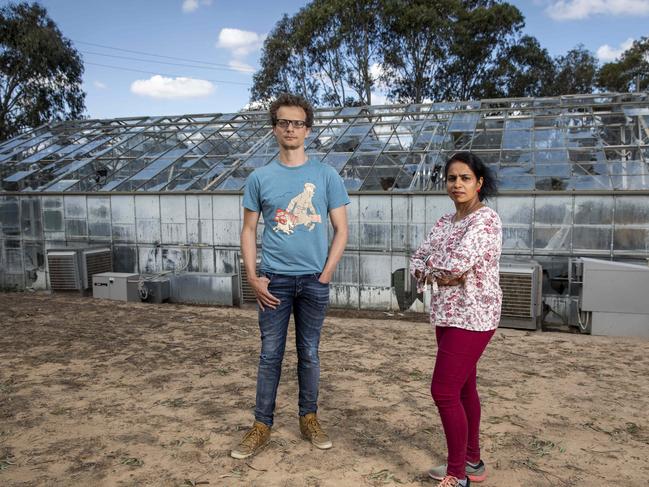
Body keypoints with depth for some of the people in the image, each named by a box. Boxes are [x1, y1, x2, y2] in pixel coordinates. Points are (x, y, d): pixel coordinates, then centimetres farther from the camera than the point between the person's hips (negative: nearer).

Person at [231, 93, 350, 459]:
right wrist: (253, 277, -3)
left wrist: (326, 274, -6)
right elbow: (249, 230, 7)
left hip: (314, 280, 0)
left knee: (309, 354, 11)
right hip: (274, 280, 0)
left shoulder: (327, 175, 1)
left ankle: (309, 419, 27)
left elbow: (341, 229, 2)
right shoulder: (260, 177, 4)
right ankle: (262, 426, 18)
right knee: (271, 354, 6)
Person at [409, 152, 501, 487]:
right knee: (463, 388, 16)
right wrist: (439, 274, -13)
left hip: (472, 317, -9)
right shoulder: (445, 222, 12)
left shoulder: (485, 219, -13)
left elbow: (458, 263, -26)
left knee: (444, 391, -8)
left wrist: (432, 266, -6)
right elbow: (417, 260, 7)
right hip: (447, 315, 9)